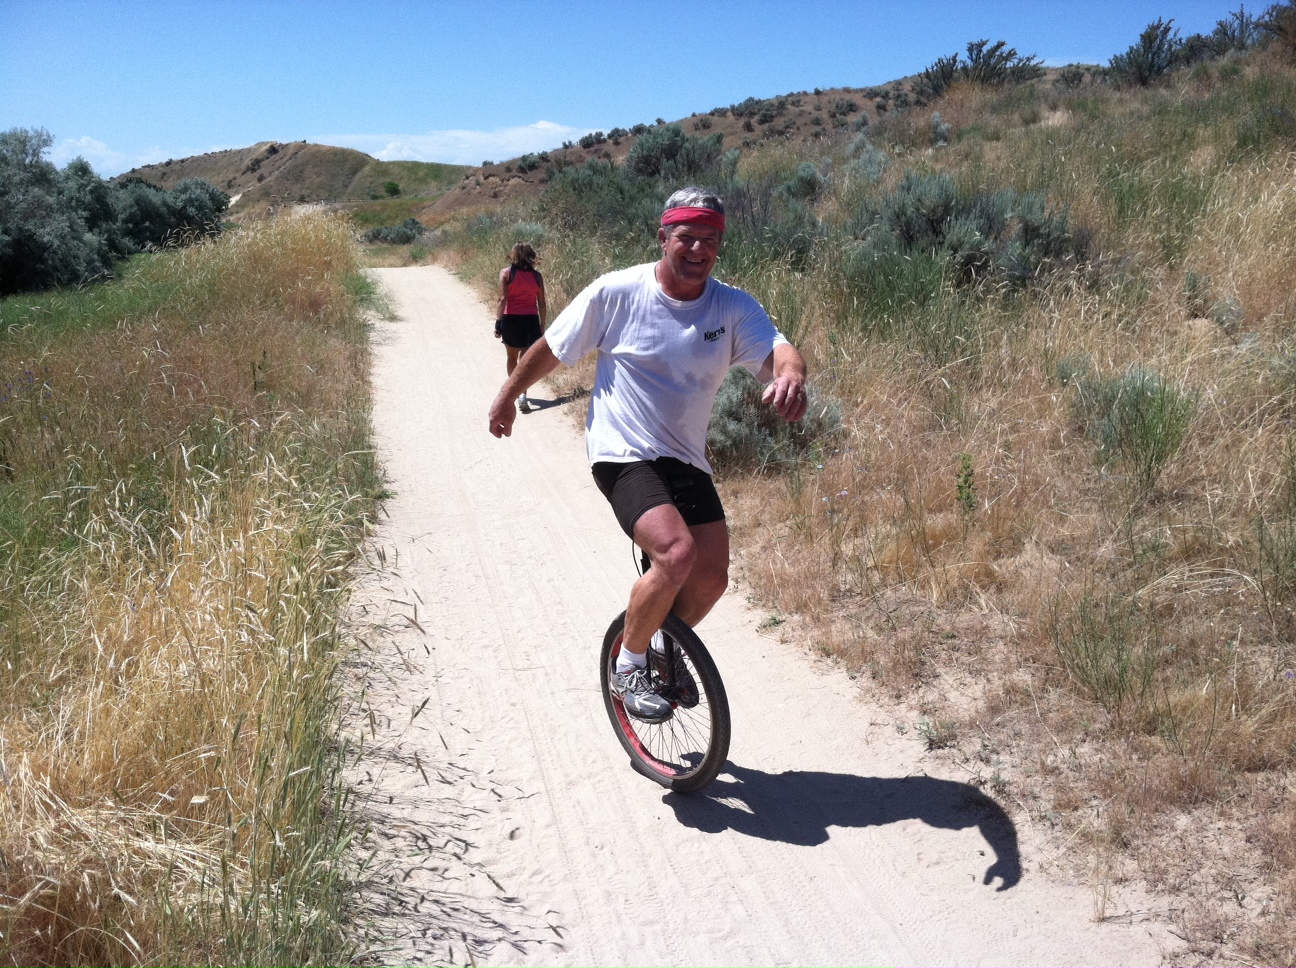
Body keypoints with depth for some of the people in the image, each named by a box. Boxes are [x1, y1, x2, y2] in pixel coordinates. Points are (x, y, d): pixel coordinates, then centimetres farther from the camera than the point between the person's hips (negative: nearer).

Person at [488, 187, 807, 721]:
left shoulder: (734, 307, -5)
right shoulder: (616, 292, -11)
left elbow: (779, 350, -22)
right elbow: (551, 348, 2)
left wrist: (790, 376, -45)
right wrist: (507, 395, 12)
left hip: (686, 459, 5)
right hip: (623, 453, -5)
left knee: (712, 576, 3)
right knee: (675, 553, -25)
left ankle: (666, 648, 36)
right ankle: (628, 666, -1)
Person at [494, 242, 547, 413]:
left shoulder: (506, 273, -3)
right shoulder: (536, 275, 2)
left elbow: (502, 299, -11)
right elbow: (542, 304, 3)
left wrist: (498, 322, -7)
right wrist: (542, 325, 12)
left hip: (511, 319, -1)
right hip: (531, 320, 1)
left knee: (512, 356, 19)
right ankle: (523, 394, -12)